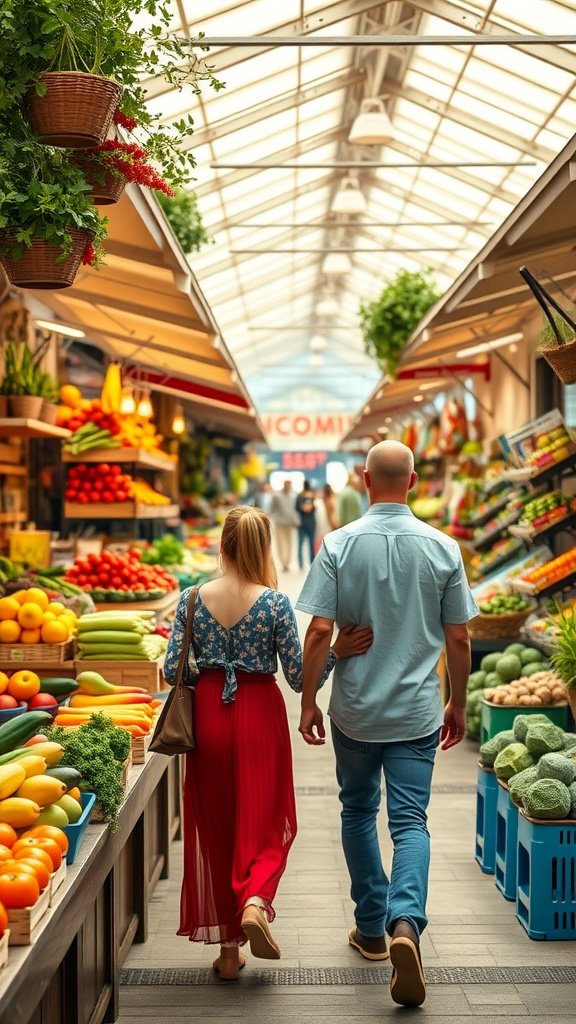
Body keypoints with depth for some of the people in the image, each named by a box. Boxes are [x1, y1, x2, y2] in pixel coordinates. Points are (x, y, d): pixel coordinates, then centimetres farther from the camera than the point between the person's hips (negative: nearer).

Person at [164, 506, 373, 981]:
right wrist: (338, 652, -6)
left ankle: (228, 949, 16)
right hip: (260, 714, -2)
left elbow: (172, 671, -2)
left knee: (214, 826, 11)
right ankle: (255, 901, -13)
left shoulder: (192, 599, -4)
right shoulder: (275, 603, -10)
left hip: (209, 714, 2)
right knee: (263, 821, 14)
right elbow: (299, 677, -9)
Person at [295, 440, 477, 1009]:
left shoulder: (340, 544, -8)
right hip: (417, 711, 0)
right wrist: (457, 704, 13)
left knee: (358, 812, 18)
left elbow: (319, 631, -11)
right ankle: (405, 922, -19)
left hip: (355, 709, 0)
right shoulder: (442, 548, -4)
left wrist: (308, 701, 0)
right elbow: (459, 638, 0)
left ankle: (371, 928, 26)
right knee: (410, 821, 3)